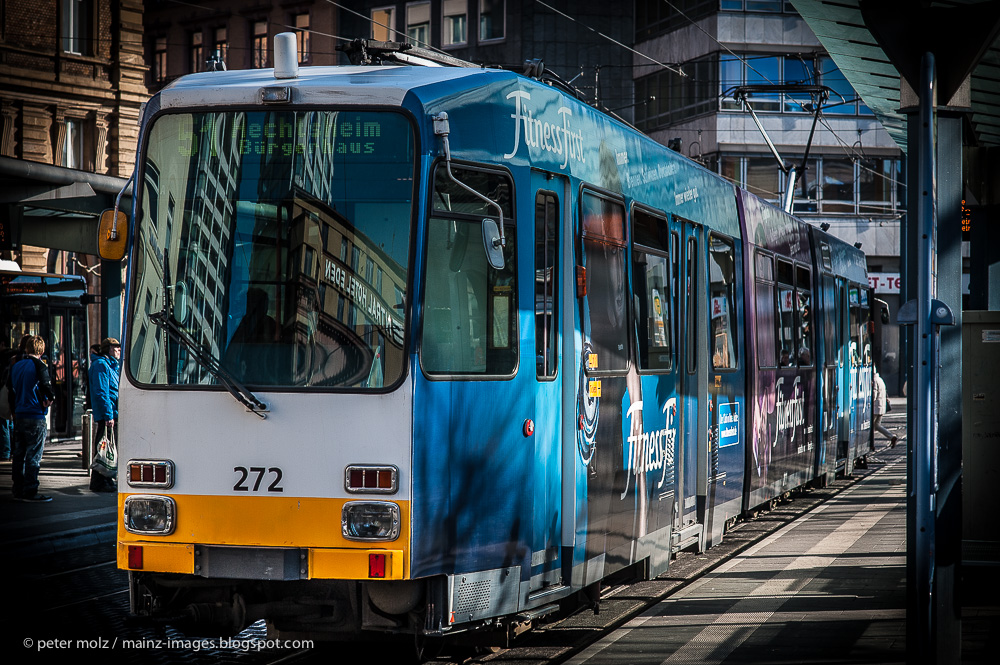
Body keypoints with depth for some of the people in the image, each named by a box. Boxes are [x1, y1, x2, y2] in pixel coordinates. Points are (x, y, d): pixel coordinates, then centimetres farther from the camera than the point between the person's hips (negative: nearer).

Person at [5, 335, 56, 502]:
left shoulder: (15, 366, 10)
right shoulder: (39, 366, -12)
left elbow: (9, 388, 16)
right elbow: (46, 387, -22)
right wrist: (50, 399, -1)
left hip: (19, 416, 7)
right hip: (35, 416, -7)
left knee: (18, 454, 12)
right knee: (34, 456, -4)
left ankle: (18, 490, 16)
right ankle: (30, 492, -4)